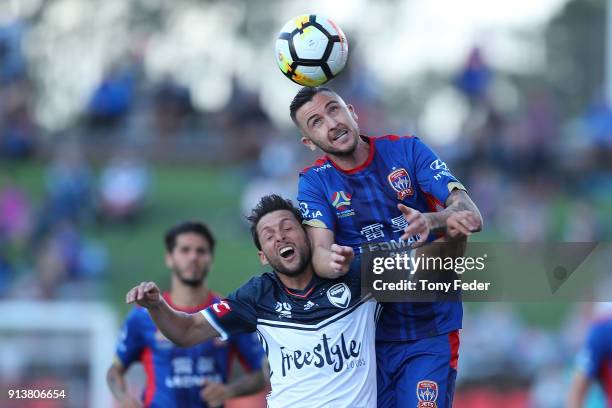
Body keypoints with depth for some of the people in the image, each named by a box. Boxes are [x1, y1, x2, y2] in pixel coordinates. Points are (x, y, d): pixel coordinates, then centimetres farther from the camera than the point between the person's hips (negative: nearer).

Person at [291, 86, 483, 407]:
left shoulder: (408, 151, -1)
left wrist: (432, 222, -34)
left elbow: (471, 215, -11)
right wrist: (332, 262, -40)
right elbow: (319, 252, -15)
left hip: (431, 329, -1)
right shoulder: (315, 182, 1)